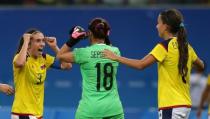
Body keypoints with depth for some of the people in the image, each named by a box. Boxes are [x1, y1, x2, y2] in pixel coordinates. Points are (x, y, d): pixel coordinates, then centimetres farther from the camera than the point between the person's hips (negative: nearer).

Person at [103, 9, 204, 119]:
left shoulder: (164, 46, -12)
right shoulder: (186, 46, 9)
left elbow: (141, 64, -20)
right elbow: (200, 66, 24)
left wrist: (116, 57, -12)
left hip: (171, 107, -8)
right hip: (185, 105, 8)